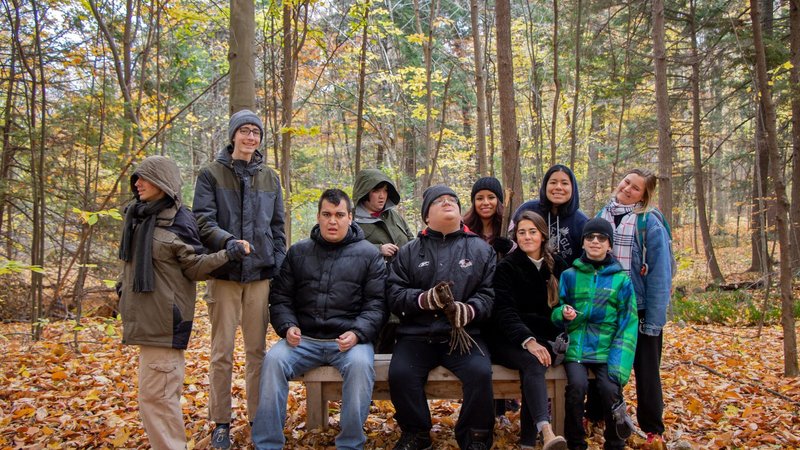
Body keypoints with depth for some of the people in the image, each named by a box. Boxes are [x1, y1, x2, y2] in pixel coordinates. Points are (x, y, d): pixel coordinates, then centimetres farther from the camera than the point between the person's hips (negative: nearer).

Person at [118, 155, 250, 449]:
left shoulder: (179, 221, -12)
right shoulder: (136, 215, 11)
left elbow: (195, 267, -10)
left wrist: (228, 254, -23)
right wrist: (123, 286, 24)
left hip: (165, 320, -8)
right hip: (145, 316, 8)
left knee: (155, 394, -5)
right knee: (162, 392, 17)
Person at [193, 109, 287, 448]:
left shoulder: (269, 177, 12)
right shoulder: (211, 174, 2)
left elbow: (277, 227, 14)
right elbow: (203, 220, -6)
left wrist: (278, 268, 6)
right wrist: (228, 241, -24)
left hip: (260, 275, 2)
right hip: (224, 274, -2)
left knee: (257, 350, 8)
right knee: (222, 351, 4)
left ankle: (258, 418, 20)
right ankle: (221, 422, 16)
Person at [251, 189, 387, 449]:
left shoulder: (368, 254, 6)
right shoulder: (298, 252, 13)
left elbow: (376, 304, 0)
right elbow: (280, 298, 13)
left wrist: (357, 333, -17)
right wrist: (287, 326, -7)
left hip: (349, 339, -2)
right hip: (304, 339, 2)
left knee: (360, 364, -33)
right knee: (273, 360, -25)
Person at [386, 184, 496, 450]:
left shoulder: (481, 249, 12)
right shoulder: (409, 252, 12)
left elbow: (489, 294, 3)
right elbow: (394, 294, 3)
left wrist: (469, 310, -18)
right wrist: (423, 299, -16)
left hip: (464, 334, 0)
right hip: (417, 335, 1)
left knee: (480, 373, -27)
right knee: (400, 374, -25)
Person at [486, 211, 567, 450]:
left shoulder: (556, 265, 11)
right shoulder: (506, 267, -3)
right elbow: (505, 312, -15)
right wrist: (528, 341, -30)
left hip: (544, 338, 3)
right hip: (509, 339, -3)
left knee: (535, 362, -30)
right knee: (533, 362, -34)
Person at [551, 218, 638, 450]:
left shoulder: (622, 279, 5)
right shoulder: (569, 275, 8)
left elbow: (627, 326, 0)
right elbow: (555, 315, 12)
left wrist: (619, 366, -13)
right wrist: (563, 313, -14)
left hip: (607, 350, 0)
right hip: (576, 348, 0)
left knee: (610, 388, -24)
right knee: (577, 385, -26)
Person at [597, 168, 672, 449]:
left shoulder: (650, 223, -10)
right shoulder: (602, 217, 4)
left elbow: (660, 273, -12)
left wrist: (654, 319, -16)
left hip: (639, 308, -4)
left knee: (646, 370, 7)